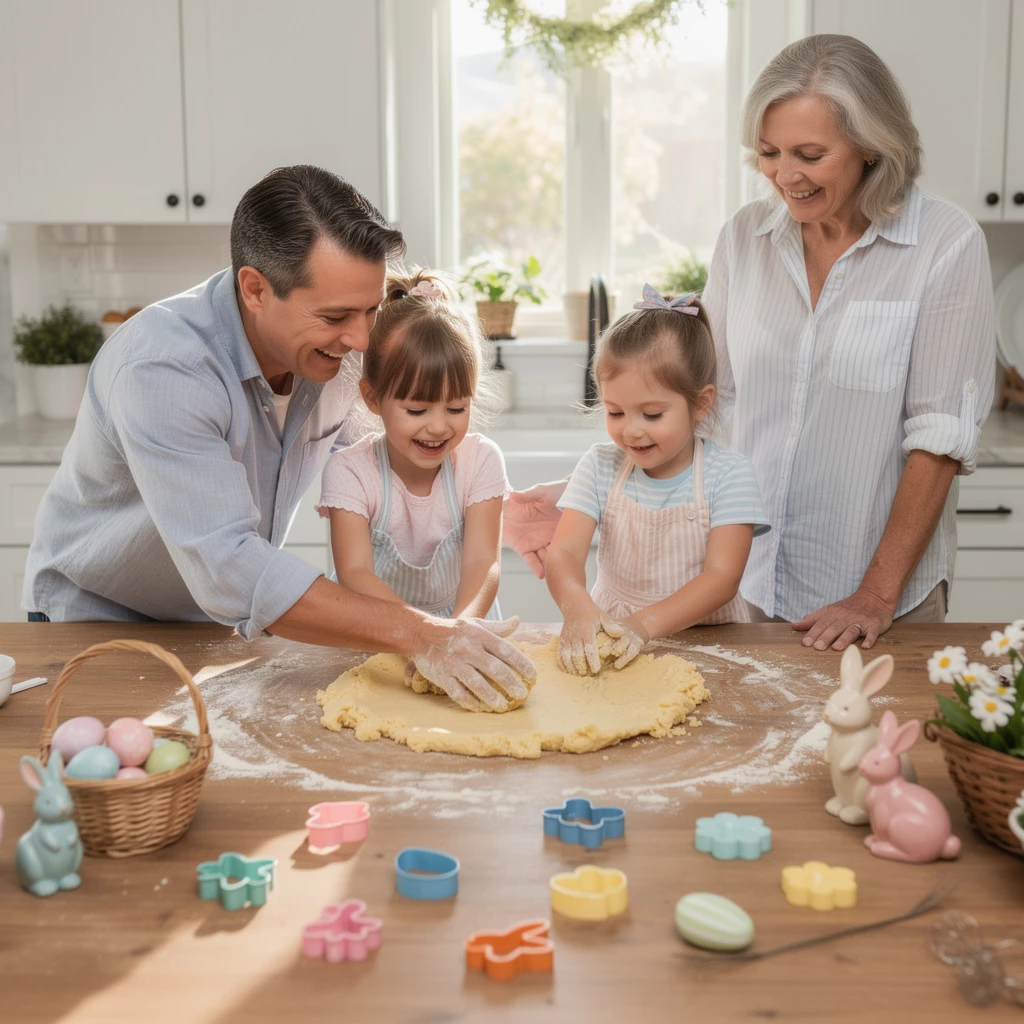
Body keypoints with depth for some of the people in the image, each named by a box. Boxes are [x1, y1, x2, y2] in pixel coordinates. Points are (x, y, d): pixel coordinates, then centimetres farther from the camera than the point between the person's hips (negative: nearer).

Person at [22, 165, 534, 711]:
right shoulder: (159, 368, -33)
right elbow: (227, 568, -40)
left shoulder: (333, 347, -11)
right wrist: (417, 635, -43)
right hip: (99, 620, -4)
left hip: (226, 618, 5)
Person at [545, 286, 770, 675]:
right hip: (611, 636, 2)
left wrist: (644, 623, -28)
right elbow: (564, 553, -9)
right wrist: (579, 611, -32)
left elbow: (722, 577, -13)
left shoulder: (727, 475, -6)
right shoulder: (600, 467, 1)